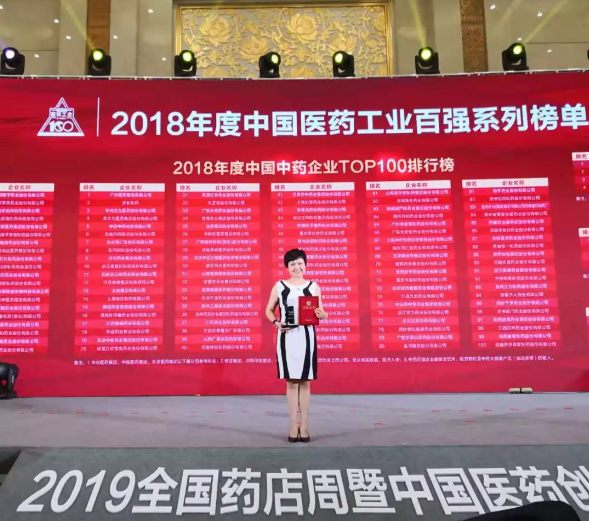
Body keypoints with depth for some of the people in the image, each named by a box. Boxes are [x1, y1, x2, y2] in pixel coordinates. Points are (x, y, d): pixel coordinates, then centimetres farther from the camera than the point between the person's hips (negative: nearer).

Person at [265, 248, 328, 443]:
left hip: (306, 336, 1)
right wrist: (276, 322, -8)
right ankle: (293, 426, 11)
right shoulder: (279, 286, 4)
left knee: (305, 382, 4)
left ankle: (304, 426, 11)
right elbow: (269, 310, 12)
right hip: (286, 337, 0)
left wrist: (321, 315, -14)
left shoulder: (314, 287, 7)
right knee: (291, 382, 3)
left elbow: (321, 313, 10)